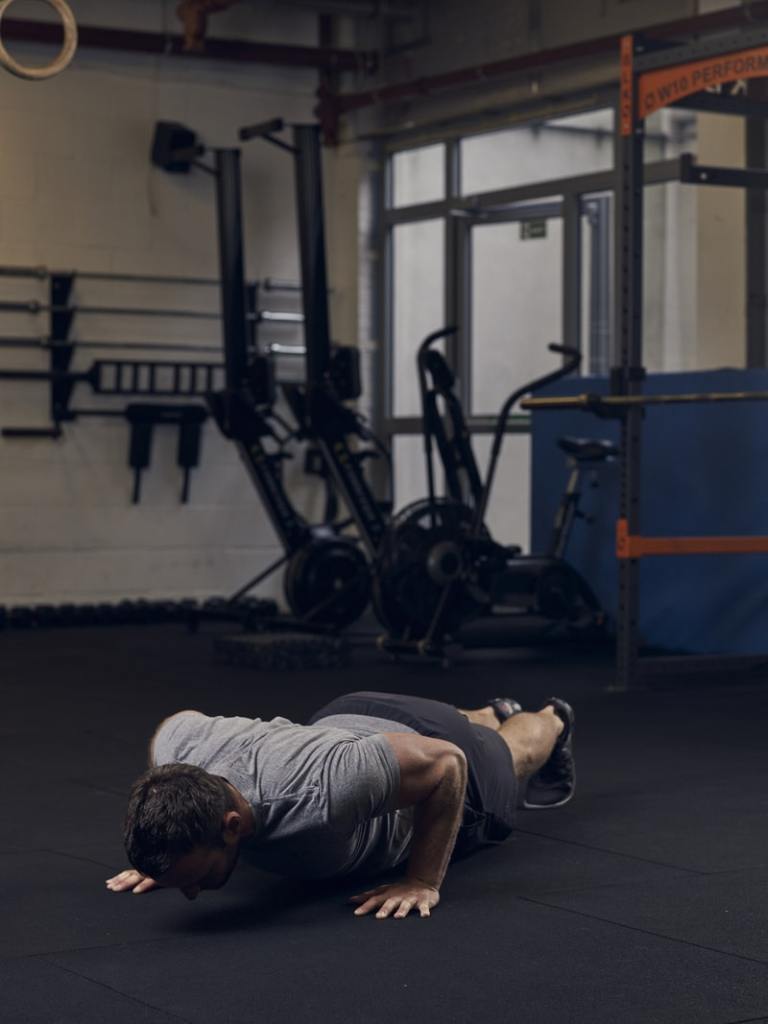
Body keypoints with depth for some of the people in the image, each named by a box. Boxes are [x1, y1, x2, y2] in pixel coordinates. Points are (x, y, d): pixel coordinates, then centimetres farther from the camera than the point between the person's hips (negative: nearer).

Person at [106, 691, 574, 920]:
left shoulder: (319, 798, -54)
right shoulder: (176, 744, -38)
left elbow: (446, 762, -39)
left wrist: (424, 883, -36)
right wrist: (162, 856, -14)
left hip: (434, 764, -4)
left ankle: (551, 723, 69)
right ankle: (491, 716, 73)